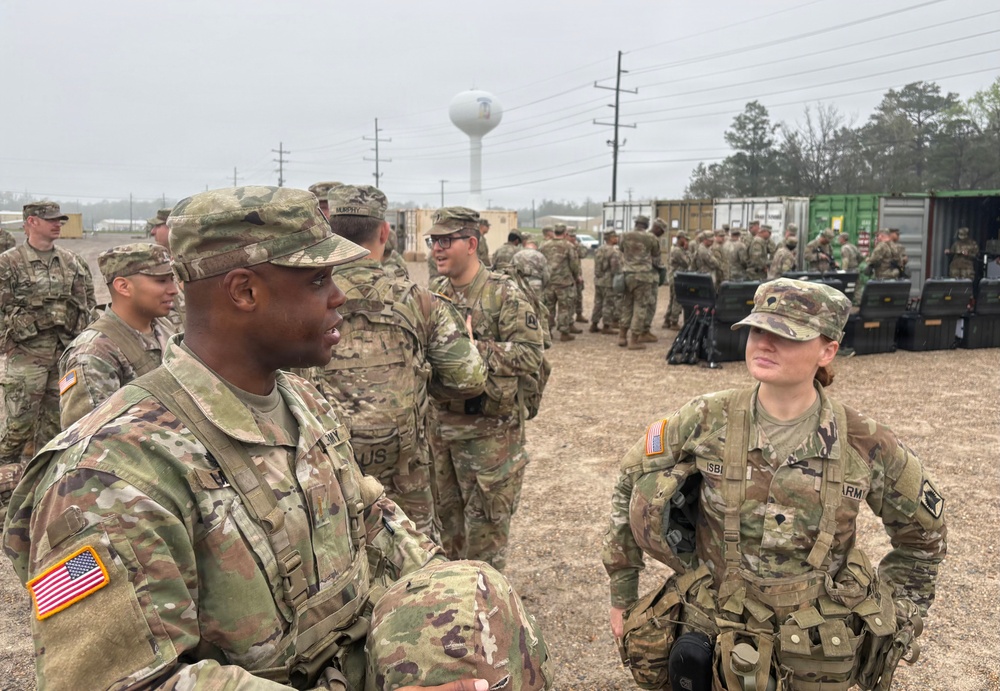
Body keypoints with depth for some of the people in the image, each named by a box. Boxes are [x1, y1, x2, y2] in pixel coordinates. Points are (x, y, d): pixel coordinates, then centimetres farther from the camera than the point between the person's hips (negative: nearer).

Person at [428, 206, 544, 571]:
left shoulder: (505, 295, -13)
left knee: (485, 517, 4)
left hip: (488, 429, -7)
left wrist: (474, 347, -25)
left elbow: (530, 355, -19)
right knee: (446, 513, 20)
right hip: (440, 424, 7)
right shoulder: (435, 293, 7)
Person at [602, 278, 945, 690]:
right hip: (717, 636, 0)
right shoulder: (707, 421, -15)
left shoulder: (864, 445, -13)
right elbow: (632, 485, -2)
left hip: (820, 657, 0)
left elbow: (922, 532, 6)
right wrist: (622, 592, 2)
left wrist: (898, 617, 6)